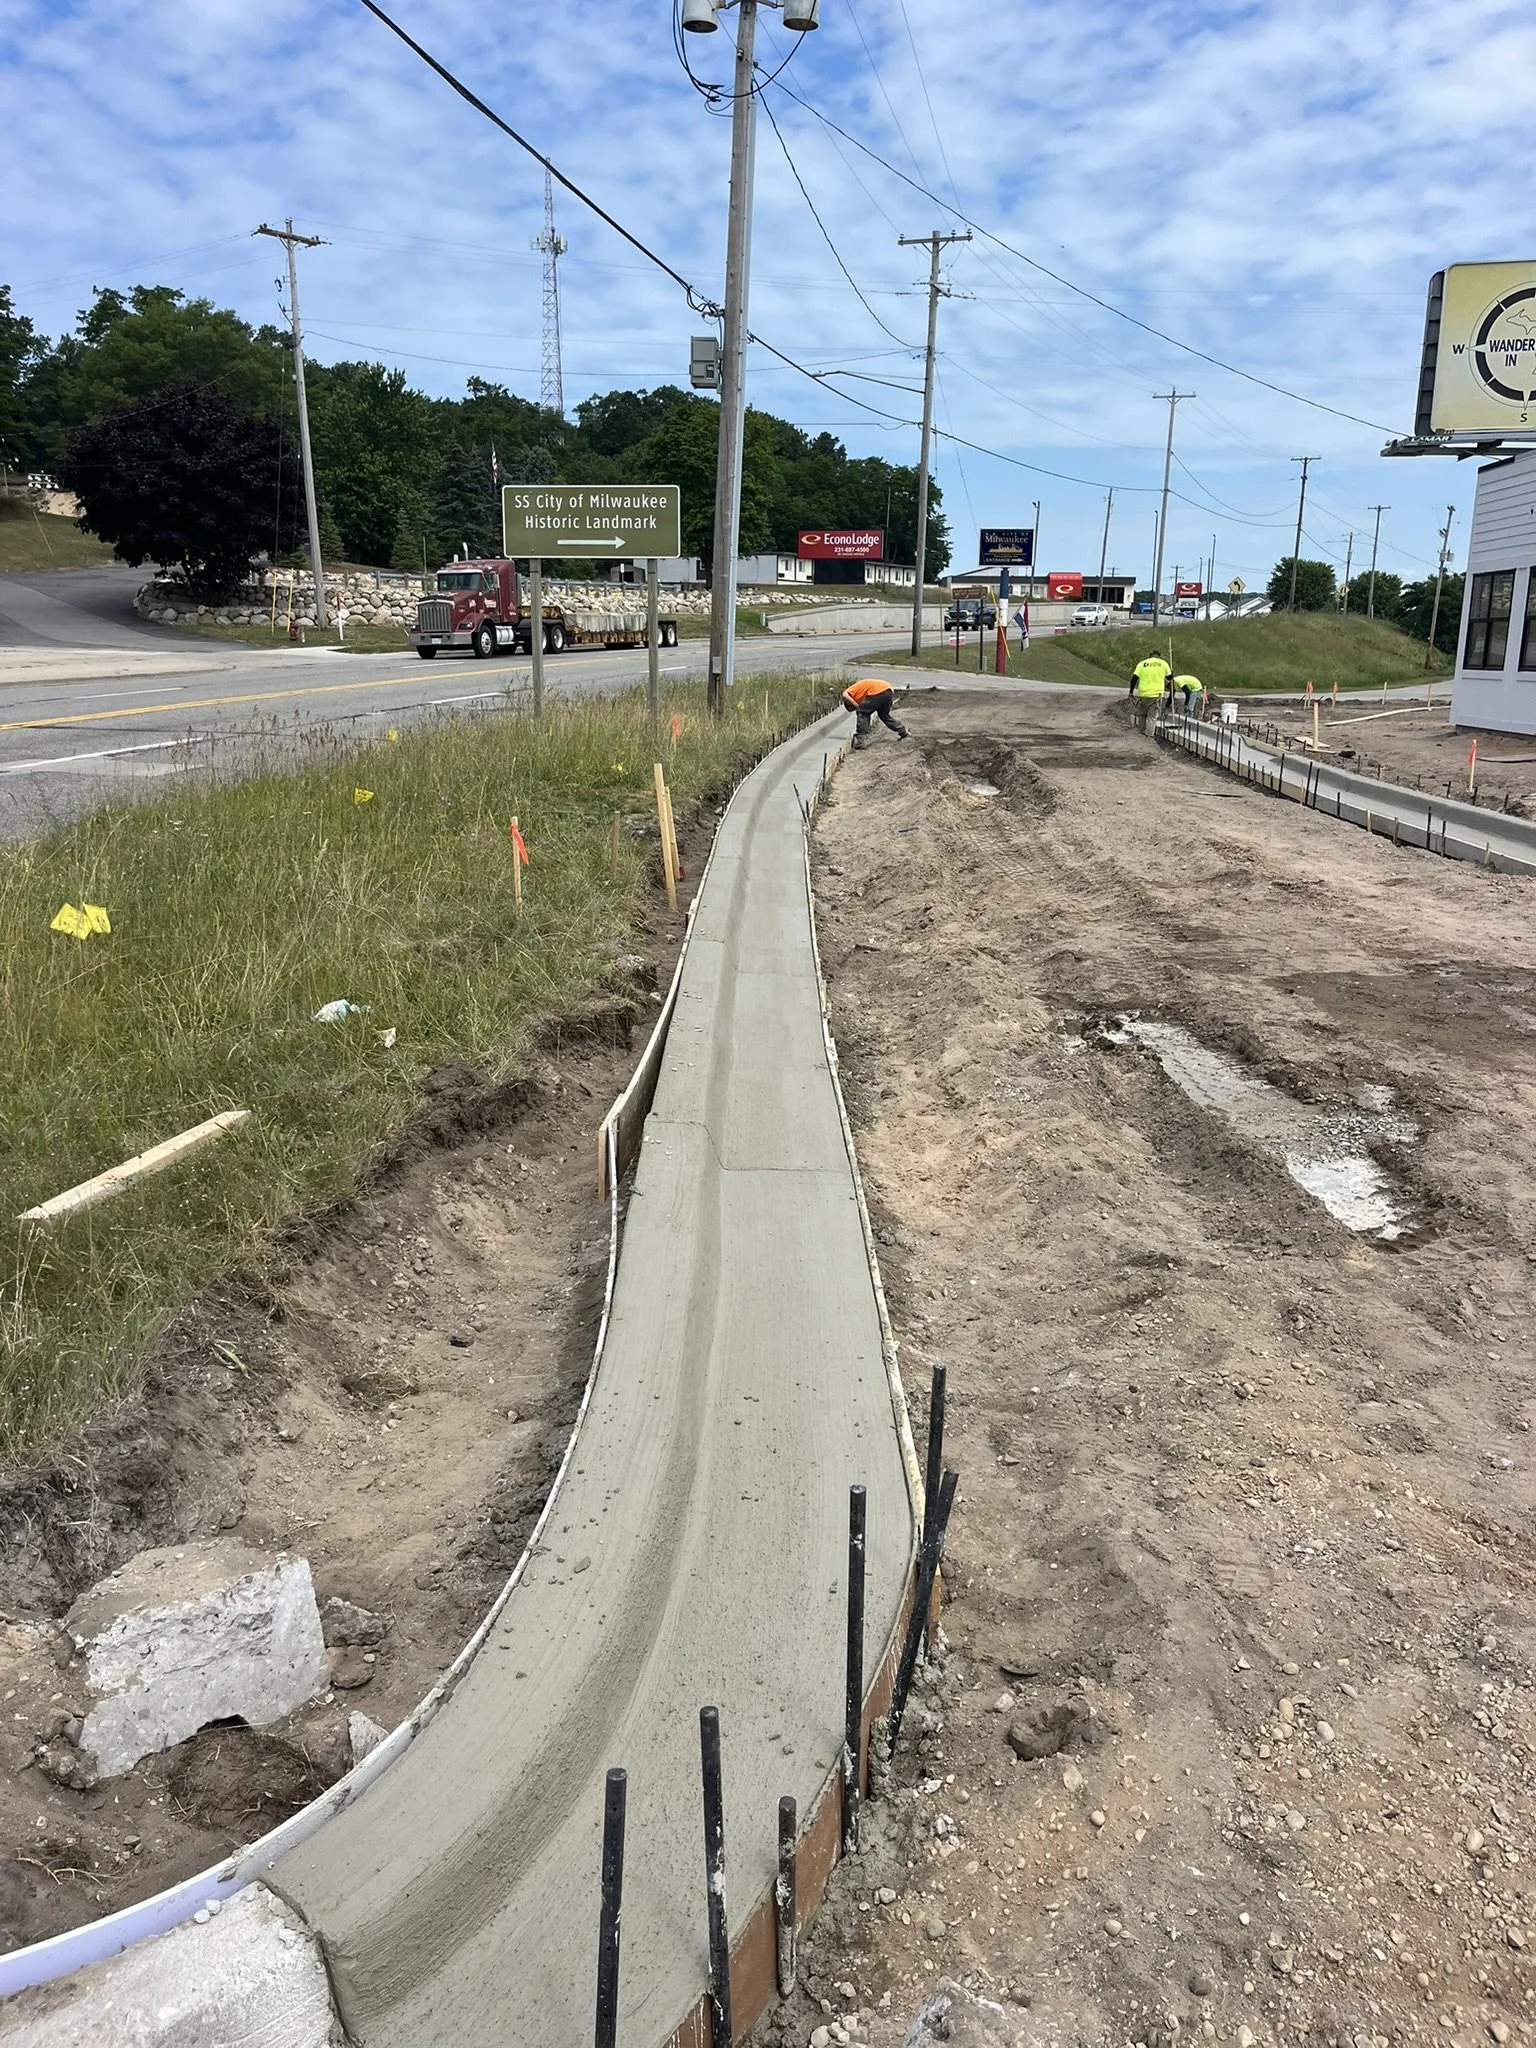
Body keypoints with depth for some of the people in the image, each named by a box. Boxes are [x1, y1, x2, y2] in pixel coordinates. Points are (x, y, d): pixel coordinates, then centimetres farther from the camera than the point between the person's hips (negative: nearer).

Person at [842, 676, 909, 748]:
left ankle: (861, 740, -2)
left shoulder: (853, 689, 13)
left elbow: (845, 695, -9)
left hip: (879, 692, -9)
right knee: (884, 715, 29)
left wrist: (857, 706, -2)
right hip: (888, 691, 9)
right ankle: (902, 731, 39)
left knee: (862, 713, 3)